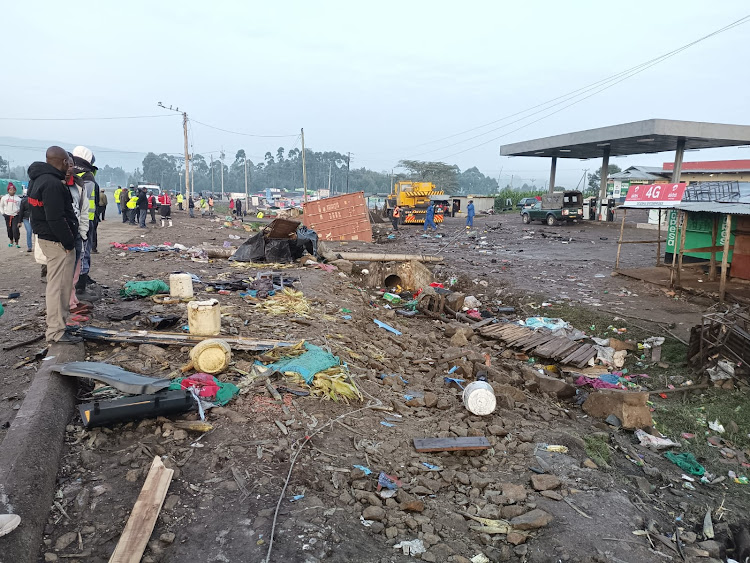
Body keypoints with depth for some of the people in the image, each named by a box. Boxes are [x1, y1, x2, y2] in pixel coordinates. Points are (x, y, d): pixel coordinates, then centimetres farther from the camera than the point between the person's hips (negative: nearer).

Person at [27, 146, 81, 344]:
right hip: (57, 241, -11)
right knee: (59, 286, -5)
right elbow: (56, 219, -24)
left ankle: (55, 325, 30)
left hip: (46, 237, 11)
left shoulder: (39, 179, 13)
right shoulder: (52, 184, -20)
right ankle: (56, 332, 0)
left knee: (55, 284, 20)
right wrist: (68, 243, -18)